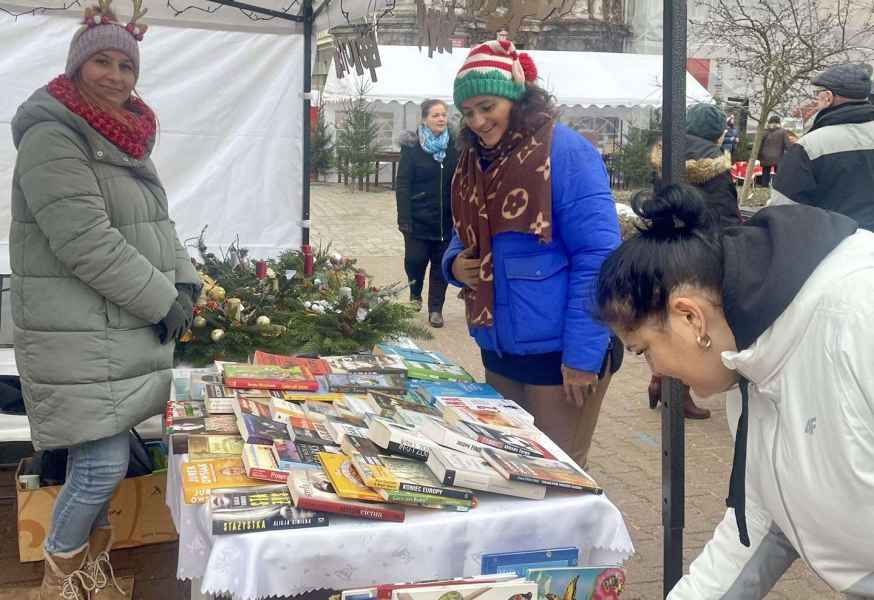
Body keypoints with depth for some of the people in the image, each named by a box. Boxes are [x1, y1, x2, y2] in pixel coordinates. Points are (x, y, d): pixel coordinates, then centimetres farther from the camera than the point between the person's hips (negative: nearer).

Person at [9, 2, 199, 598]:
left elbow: (159, 224, 18)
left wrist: (186, 283, 1)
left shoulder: (127, 142, 14)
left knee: (102, 461, 15)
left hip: (130, 332, 8)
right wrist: (164, 301, -16)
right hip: (81, 341, -8)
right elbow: (89, 246, -22)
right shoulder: (52, 140, -15)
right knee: (103, 464, -4)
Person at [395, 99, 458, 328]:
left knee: (441, 264, 5)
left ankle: (436, 309, 16)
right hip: (419, 218, -2)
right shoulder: (412, 146, -5)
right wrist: (404, 219, -13)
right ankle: (415, 295, 29)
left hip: (446, 219, 2)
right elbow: (402, 184, -7)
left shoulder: (454, 146, 1)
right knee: (415, 259, 0)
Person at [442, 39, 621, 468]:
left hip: (560, 353, -7)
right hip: (498, 350, 8)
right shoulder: (474, 160, 9)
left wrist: (582, 354, -21)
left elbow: (597, 258, -18)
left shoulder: (565, 152, -14)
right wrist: (454, 262, -2)